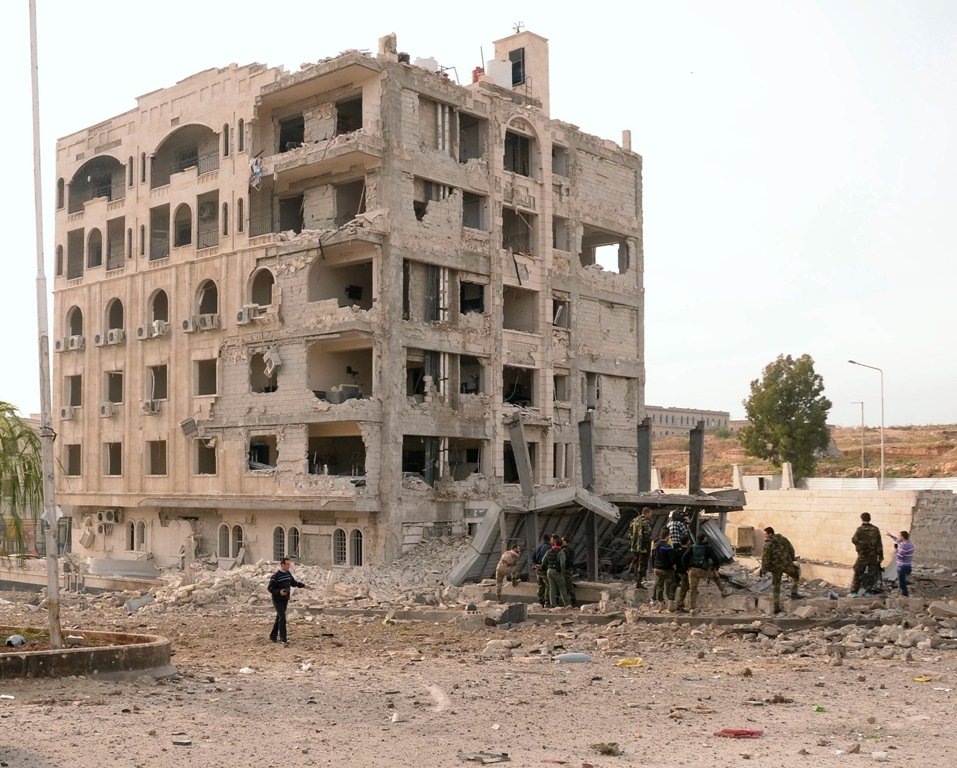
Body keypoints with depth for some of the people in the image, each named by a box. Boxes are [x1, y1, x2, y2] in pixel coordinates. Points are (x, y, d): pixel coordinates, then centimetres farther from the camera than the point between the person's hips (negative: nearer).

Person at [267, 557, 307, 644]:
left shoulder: (288, 574, 6)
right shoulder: (276, 576, -16)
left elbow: (293, 582, 20)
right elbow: (270, 587, -15)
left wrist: (303, 585, 10)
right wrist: (279, 592, -28)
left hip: (285, 600, 7)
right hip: (278, 600, -7)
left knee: (279, 618, 15)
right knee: (282, 618, -14)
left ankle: (273, 636, 27)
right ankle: (283, 638, -14)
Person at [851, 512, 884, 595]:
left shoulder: (860, 529, -11)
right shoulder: (875, 529, 0)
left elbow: (854, 540, -4)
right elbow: (879, 544, 1)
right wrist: (881, 556, 6)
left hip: (863, 555, -3)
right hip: (873, 555, 3)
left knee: (857, 573, 2)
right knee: (872, 573, 11)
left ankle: (854, 591, -1)